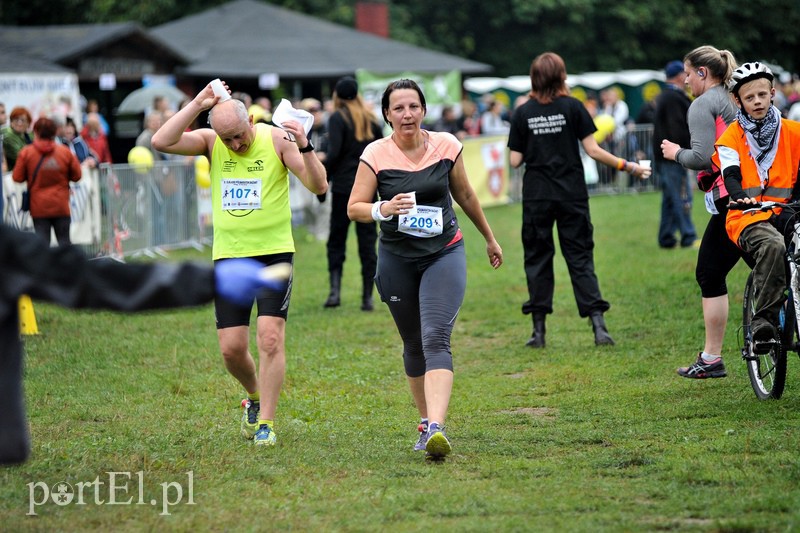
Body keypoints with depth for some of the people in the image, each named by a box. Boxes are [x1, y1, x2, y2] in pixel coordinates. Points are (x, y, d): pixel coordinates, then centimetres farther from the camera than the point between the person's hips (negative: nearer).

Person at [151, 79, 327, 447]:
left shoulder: (277, 140, -6)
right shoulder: (211, 142, 1)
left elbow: (319, 186, -12)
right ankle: (255, 396, 30)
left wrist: (305, 148, -28)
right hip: (228, 255, 3)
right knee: (231, 347, 1)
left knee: (270, 338, -13)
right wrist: (197, 105, -18)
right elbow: (160, 142, -15)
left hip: (274, 253, -3)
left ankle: (265, 422, -5)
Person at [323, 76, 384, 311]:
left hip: (343, 186, -4)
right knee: (367, 241, 5)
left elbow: (334, 154, -15)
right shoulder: (371, 119, 10)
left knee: (336, 240, 6)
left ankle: (335, 289, -8)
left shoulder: (338, 118, -6)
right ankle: (367, 297, 3)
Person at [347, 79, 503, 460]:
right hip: (397, 259, 1)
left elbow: (465, 195, 12)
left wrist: (489, 238, 23)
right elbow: (354, 208, -7)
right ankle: (426, 420, 31)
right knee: (413, 345, 11)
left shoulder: (446, 146, -3)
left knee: (436, 339, -18)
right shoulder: (376, 155, -7)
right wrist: (383, 209, -28)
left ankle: (436, 429, -30)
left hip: (444, 253, -1)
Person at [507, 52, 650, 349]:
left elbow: (515, 161, -1)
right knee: (580, 258, 4)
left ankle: (539, 329, 8)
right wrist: (627, 167, 1)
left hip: (536, 197, 0)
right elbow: (593, 151, -8)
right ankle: (597, 323, -8)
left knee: (537, 258, 8)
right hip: (571, 195, 0)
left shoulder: (522, 114, -1)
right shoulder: (572, 107, -4)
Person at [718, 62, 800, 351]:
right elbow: (731, 176, -8)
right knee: (773, 245, -36)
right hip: (749, 218, -3)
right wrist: (741, 197, -31)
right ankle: (764, 321, -34)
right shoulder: (731, 138, 7)